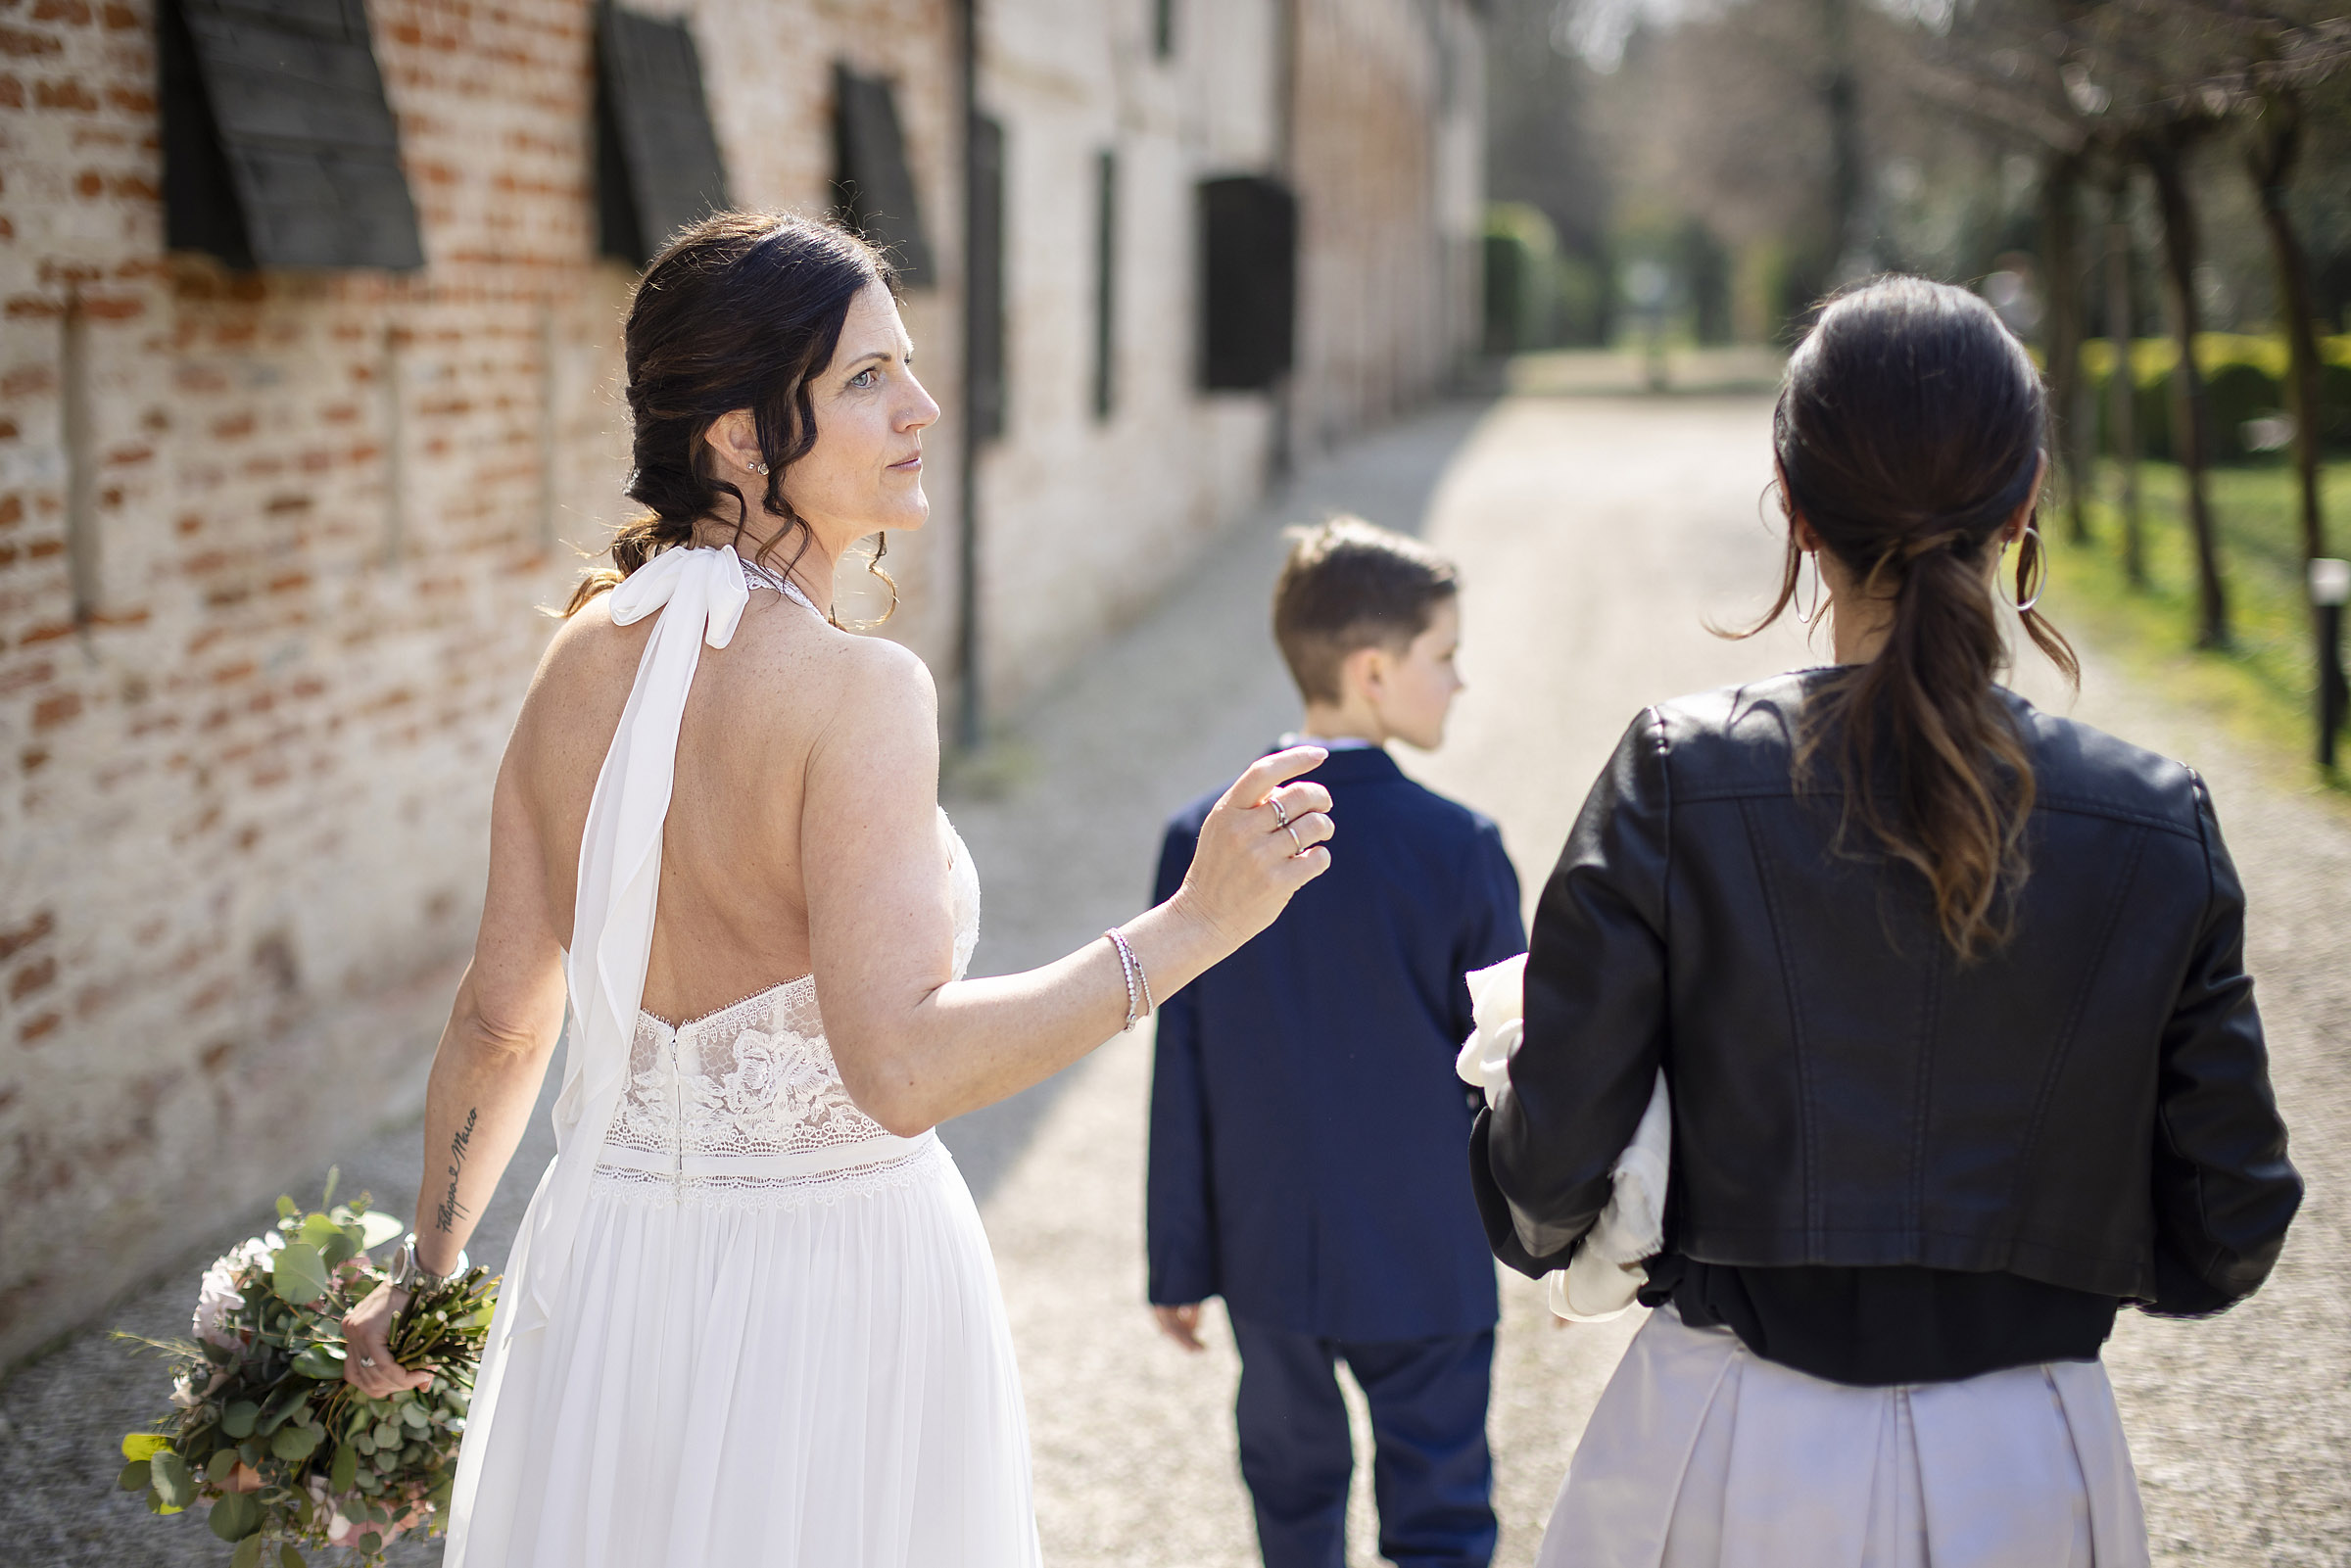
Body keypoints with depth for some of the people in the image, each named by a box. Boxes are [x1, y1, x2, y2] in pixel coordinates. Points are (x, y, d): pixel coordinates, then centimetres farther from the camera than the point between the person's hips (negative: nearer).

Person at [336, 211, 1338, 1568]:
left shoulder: (584, 659, -1)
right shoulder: (856, 688, -20)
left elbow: (501, 1019, 7)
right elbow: (903, 1066, -28)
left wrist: (428, 1274, 20)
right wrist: (1189, 928, -25)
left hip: (609, 1266, 6)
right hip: (835, 1295, -6)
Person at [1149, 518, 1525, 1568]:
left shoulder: (1201, 841, -8)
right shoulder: (1459, 849, -16)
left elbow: (1181, 1077, -4)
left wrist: (1179, 1265, 6)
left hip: (1269, 1256, 3)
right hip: (1427, 1262, -3)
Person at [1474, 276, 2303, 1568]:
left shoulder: (1678, 784, -12)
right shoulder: (2158, 831, -7)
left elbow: (1546, 1174, -8)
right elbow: (2224, 1232, 0)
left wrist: (1537, 1223, 14)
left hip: (1727, 1460, -1)